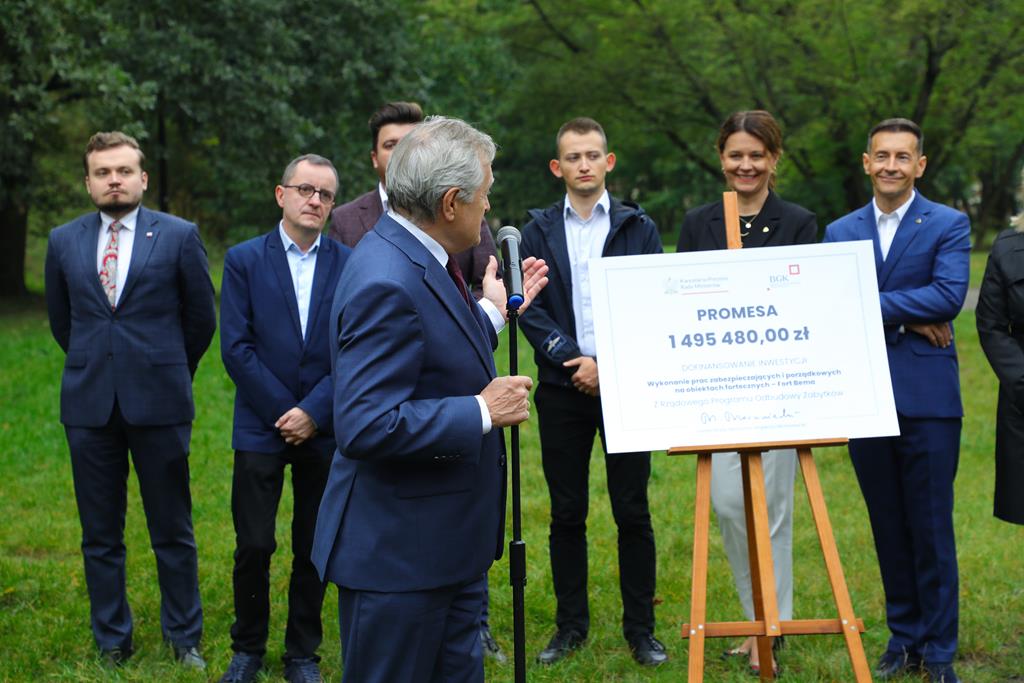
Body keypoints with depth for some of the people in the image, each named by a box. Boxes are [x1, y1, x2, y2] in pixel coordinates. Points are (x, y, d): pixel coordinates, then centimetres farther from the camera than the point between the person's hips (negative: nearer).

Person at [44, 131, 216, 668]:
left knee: (173, 532, 5)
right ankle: (111, 642, 20)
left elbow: (200, 317, 7)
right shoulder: (64, 241, 7)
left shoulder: (179, 236, -1)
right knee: (100, 536, 9)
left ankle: (184, 639, 18)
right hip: (89, 403, 2)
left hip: (158, 402, -2)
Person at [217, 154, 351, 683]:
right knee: (253, 546, -1)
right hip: (262, 427, -1)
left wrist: (313, 412, -10)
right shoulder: (244, 260, 1)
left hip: (323, 431, 1)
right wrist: (285, 411, -9)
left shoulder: (348, 264, 4)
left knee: (313, 549, 7)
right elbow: (236, 348, -4)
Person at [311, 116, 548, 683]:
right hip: (396, 551, -10)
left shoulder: (417, 258, 8)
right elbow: (365, 427, -29)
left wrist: (493, 312, 21)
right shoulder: (386, 283, -24)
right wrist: (482, 412, -22)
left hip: (448, 541, 10)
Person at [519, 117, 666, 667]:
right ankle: (570, 625, 16)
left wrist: (608, 366, -10)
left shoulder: (638, 228, 5)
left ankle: (640, 630, 10)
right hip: (562, 389, 1)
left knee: (633, 513, 1)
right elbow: (531, 309, 1)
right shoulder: (539, 231, 8)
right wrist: (573, 360, -11)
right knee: (567, 514, 6)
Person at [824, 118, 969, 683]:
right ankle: (903, 637, 22)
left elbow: (950, 295, -15)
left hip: (928, 399, -3)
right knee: (888, 527, 11)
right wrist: (906, 319, -13)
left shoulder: (949, 226, 1)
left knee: (931, 529, 0)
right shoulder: (840, 232, 10)